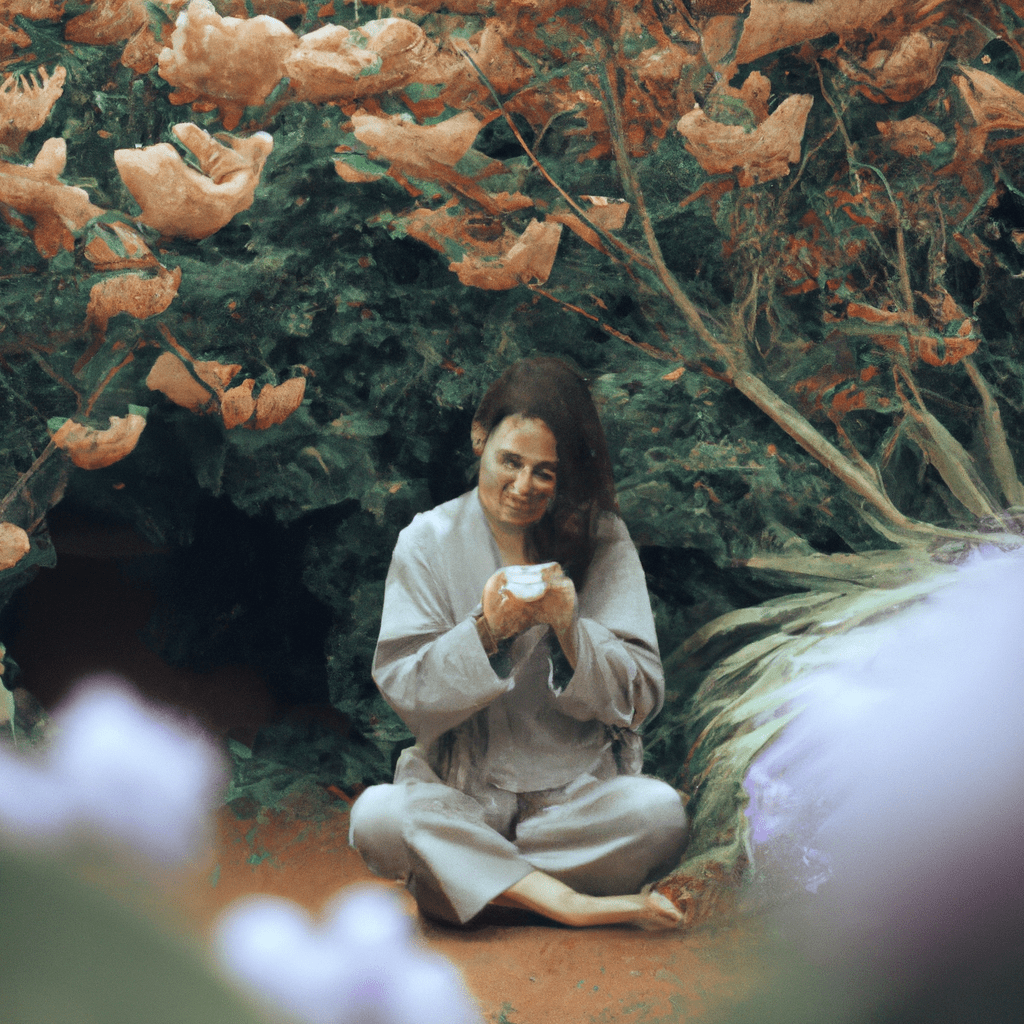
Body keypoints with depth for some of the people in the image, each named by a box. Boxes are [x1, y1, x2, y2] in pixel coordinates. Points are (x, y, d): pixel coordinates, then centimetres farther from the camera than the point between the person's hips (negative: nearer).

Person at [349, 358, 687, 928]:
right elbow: (406, 693, -4)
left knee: (660, 814, -31)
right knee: (376, 816, -32)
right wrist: (486, 632, -21)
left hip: (581, 790, 1)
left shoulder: (602, 540, 3)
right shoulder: (430, 542, 1)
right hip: (461, 794, 0)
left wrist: (569, 630, -21)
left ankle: (459, 882, -16)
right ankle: (572, 905, -25)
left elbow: (641, 697, -3)